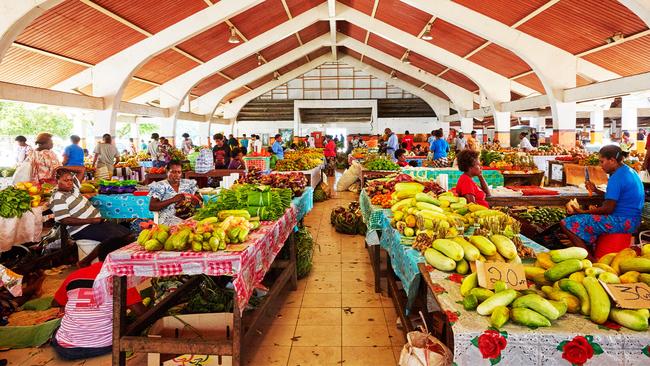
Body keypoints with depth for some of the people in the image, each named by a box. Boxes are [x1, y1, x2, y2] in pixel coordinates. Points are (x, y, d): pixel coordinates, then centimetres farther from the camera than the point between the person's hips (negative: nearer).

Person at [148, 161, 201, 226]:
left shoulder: (188, 183, 18)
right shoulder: (160, 186, 7)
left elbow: (200, 200, 14)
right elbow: (151, 207, -3)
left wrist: (188, 198, -8)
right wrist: (172, 200, -13)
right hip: (168, 220, -3)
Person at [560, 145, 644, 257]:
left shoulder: (617, 177, -19)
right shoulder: (628, 171, 13)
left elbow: (608, 208, -21)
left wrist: (583, 212, -13)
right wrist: (596, 191, 16)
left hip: (622, 222, -11)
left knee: (567, 223, -16)